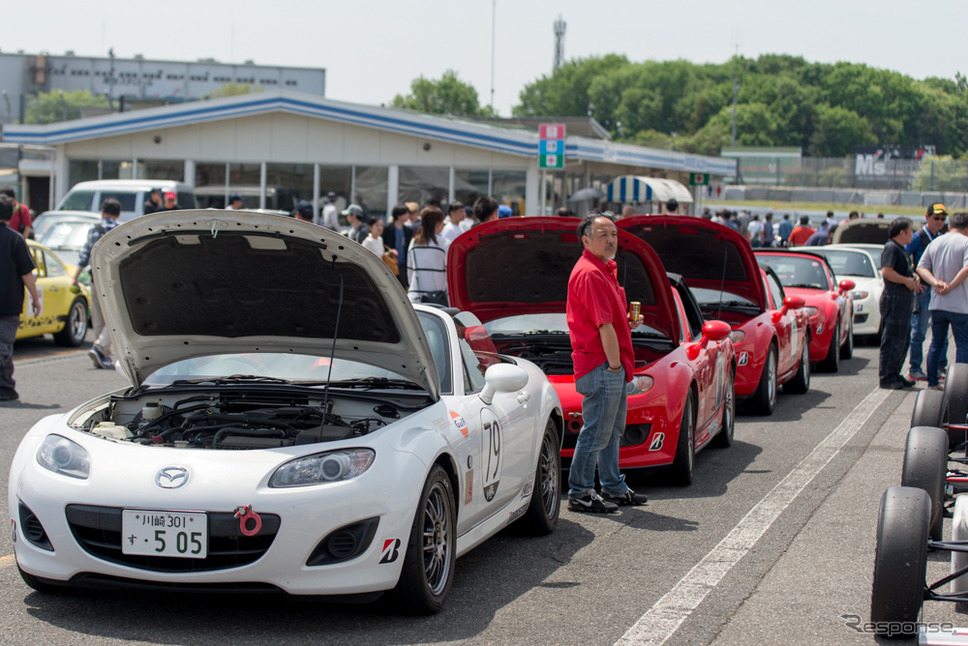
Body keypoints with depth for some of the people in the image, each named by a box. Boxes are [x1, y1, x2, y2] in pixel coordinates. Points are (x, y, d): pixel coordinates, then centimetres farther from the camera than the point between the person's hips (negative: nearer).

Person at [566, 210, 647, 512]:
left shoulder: (604, 269, 18)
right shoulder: (589, 273, -17)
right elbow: (604, 326, -21)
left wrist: (628, 322, 10)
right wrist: (614, 363, -18)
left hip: (612, 366, 11)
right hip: (600, 365, -11)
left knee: (613, 430, 18)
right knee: (596, 432, -6)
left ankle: (614, 488, 28)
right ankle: (580, 493, 0)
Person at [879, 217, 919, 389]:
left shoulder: (902, 250, 20)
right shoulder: (891, 248, -12)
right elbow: (886, 271, -23)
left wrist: (913, 277, 13)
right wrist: (907, 281, -17)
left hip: (905, 299, 11)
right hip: (894, 299, -11)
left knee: (904, 339, 14)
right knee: (893, 339, -8)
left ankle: (894, 375, 21)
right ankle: (886, 377, -5)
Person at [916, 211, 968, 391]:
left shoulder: (935, 243, 10)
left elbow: (921, 267, 4)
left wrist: (936, 283, -8)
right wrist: (951, 286, -15)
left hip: (936, 303, 5)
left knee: (936, 343, 15)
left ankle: (932, 382, 16)